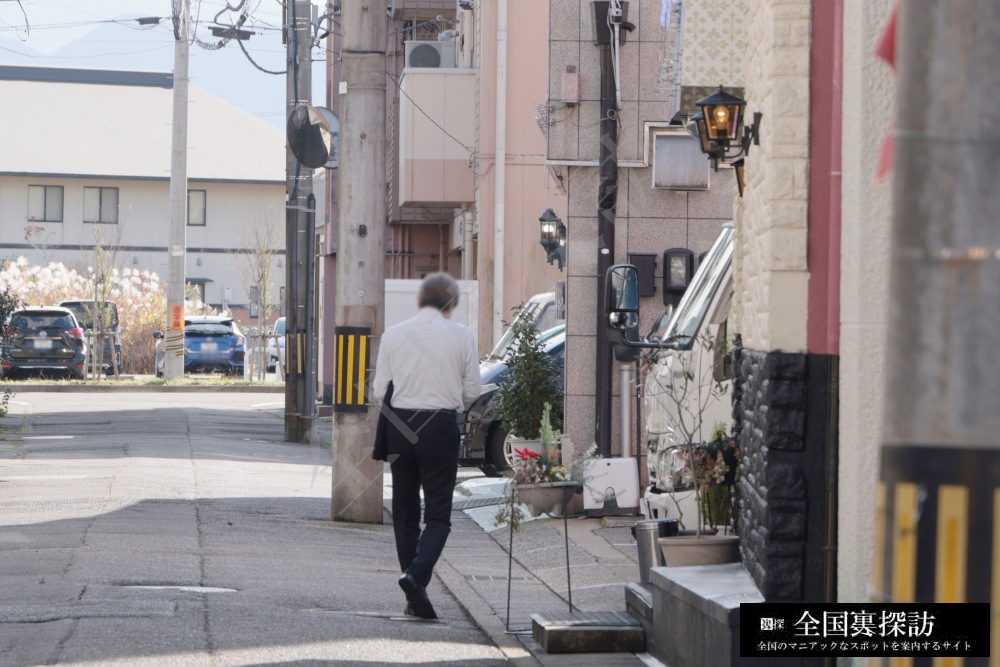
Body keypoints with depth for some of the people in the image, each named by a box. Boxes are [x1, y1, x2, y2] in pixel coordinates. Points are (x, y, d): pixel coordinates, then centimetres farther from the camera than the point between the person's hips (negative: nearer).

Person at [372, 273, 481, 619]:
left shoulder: (393, 334, 3)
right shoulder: (462, 336, -2)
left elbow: (380, 389, 3)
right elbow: (472, 391, 2)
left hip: (400, 424, 2)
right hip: (441, 426, -2)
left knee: (405, 510, 13)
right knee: (438, 513, 1)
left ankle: (414, 596, 13)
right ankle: (417, 575, -23)